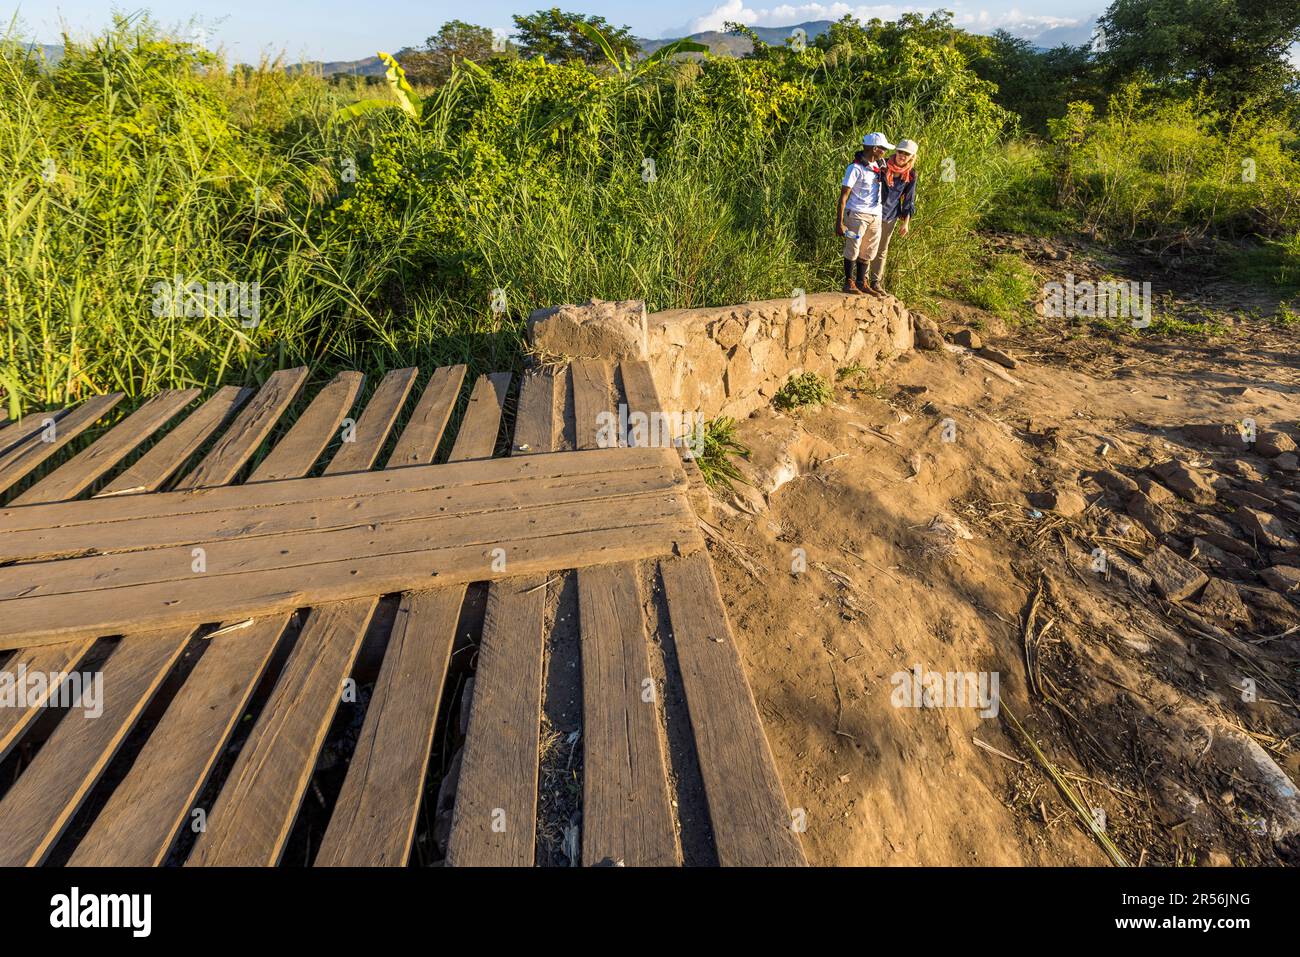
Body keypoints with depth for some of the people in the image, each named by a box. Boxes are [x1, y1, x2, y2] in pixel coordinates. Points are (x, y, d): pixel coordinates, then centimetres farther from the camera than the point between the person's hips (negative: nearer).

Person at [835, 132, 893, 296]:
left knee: (868, 253, 11)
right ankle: (849, 283, 10)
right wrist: (839, 223, -18)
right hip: (857, 214, -7)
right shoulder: (855, 168, -11)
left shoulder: (880, 165, 10)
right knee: (852, 250, -1)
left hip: (875, 216, 7)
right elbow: (843, 196, -13)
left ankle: (861, 283, 22)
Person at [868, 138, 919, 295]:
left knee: (882, 251, 14)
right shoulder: (882, 166, -11)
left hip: (891, 216, 4)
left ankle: (876, 282, 24)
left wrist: (906, 222, 4)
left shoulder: (910, 175, -1)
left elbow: (908, 200, 6)